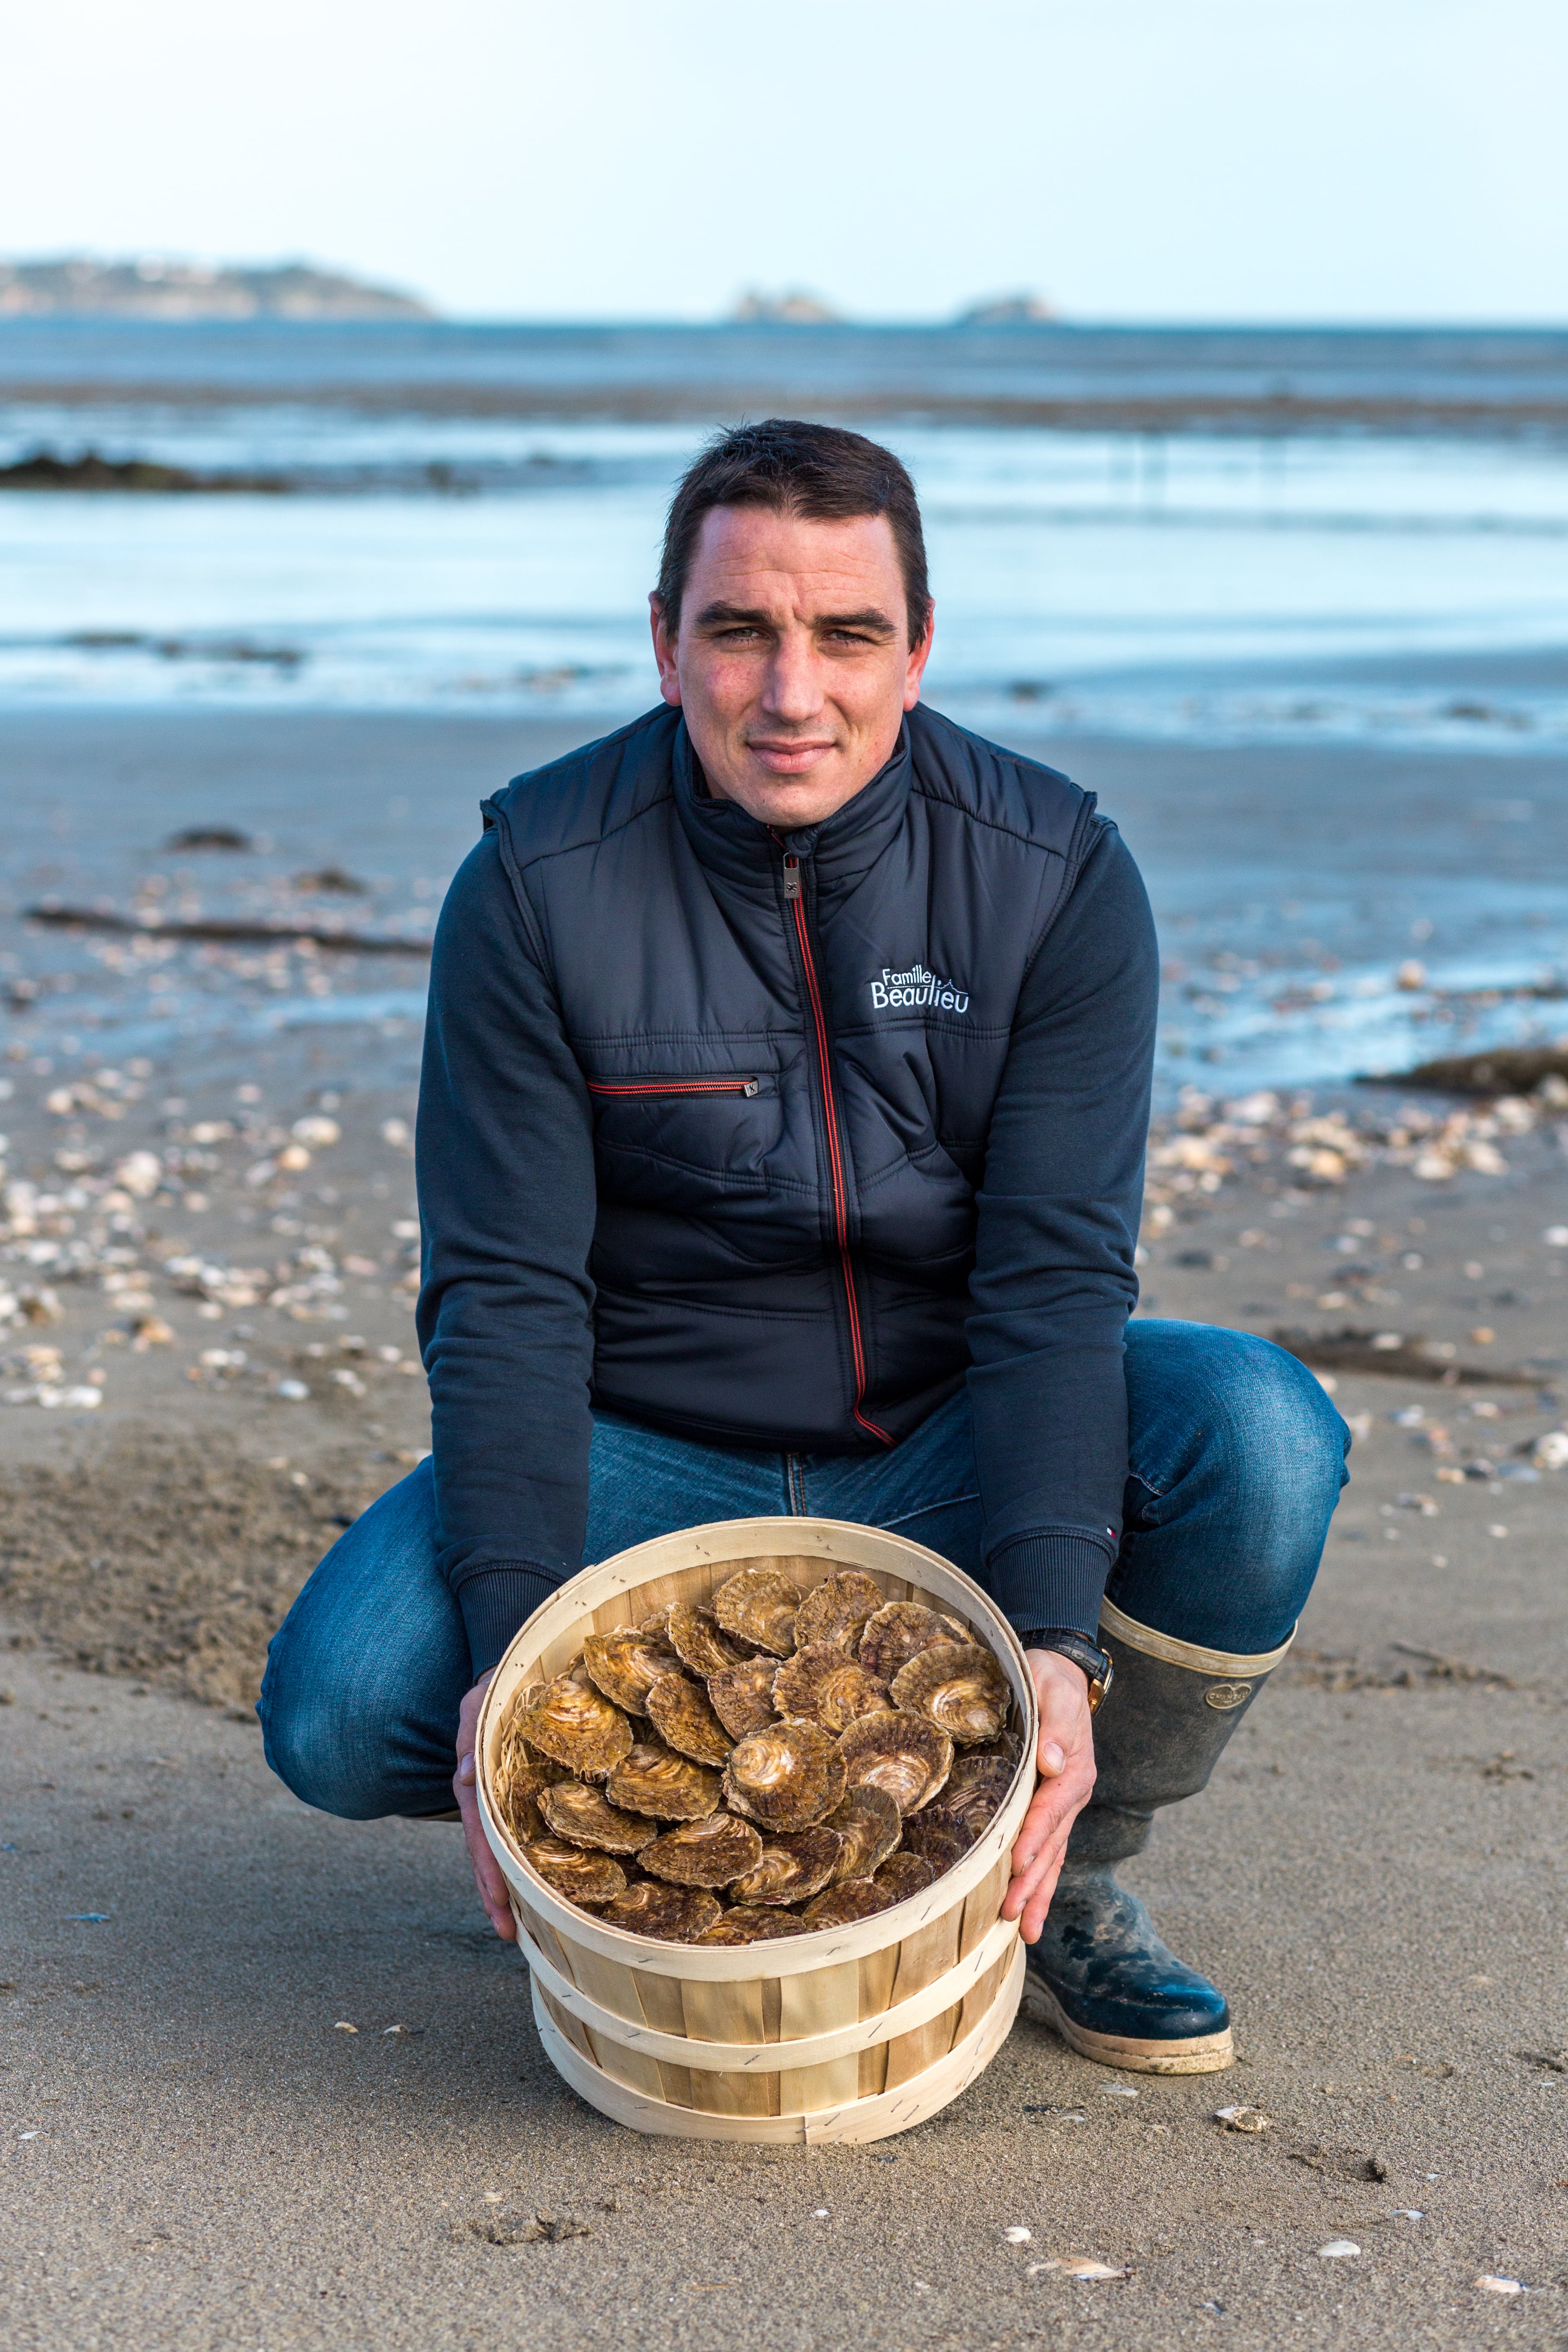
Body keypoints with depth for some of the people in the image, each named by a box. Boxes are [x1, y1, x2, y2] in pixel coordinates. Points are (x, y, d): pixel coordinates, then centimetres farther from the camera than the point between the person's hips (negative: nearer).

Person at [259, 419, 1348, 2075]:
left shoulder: (1055, 875, -11)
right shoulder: (535, 889, -12)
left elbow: (1055, 1276, -16)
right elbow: (506, 1296, -15)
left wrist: (1052, 1634, -31)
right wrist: (515, 1646, -29)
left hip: (948, 1453, 1)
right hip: (652, 1457, 0)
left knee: (1258, 1438, -29)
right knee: (340, 1710, -26)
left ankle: (1061, 1876, -3)